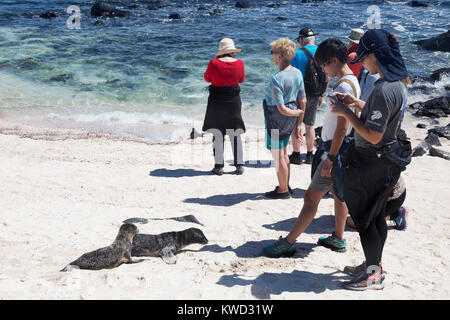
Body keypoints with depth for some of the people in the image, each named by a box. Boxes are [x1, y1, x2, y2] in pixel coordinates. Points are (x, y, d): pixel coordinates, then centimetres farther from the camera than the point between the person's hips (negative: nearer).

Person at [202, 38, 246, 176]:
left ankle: (219, 166, 5)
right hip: (234, 102, 2)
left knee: (217, 134, 4)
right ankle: (239, 165, 12)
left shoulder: (214, 63, -12)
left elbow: (207, 78, 5)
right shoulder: (239, 63, -5)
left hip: (217, 101, -2)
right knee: (236, 134, 11)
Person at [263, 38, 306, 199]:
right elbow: (303, 102, 4)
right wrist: (298, 123, 12)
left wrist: (298, 112, -5)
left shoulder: (276, 79, -24)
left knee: (278, 157, 6)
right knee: (283, 153, 21)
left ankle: (283, 191, 17)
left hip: (276, 119, -8)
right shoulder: (297, 73, -1)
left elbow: (282, 109, -23)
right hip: (289, 120, 8)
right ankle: (285, 186, 33)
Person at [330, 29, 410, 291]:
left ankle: (374, 276, 17)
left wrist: (346, 113, -18)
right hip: (387, 159, 10)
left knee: (363, 219, 4)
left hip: (372, 162, -10)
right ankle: (374, 265, 36)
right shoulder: (399, 83, 4)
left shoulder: (383, 90, -27)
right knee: (377, 216, 20)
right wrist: (357, 103, 12)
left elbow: (373, 135, -27)